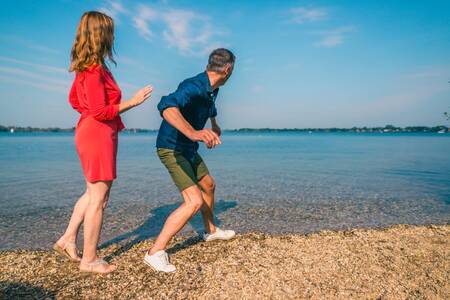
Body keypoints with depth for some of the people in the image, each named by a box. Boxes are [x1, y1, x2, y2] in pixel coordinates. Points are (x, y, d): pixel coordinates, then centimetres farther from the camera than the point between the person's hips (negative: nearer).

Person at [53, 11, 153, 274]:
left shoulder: (85, 67, 12)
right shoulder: (95, 69, -17)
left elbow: (74, 99, 21)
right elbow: (100, 112, -20)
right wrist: (132, 102, -17)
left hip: (90, 132, 10)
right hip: (99, 135, -10)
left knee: (93, 193, 21)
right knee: (98, 198, 0)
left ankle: (68, 239, 29)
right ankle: (89, 260, 12)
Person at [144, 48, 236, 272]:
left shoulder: (212, 89, 3)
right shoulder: (194, 86, -27)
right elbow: (167, 107, -48)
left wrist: (214, 124, 44)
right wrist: (193, 133, -64)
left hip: (188, 149, 10)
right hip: (172, 150, -10)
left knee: (208, 185, 23)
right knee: (194, 201, -19)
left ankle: (211, 231, 45)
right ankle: (155, 253, -9)